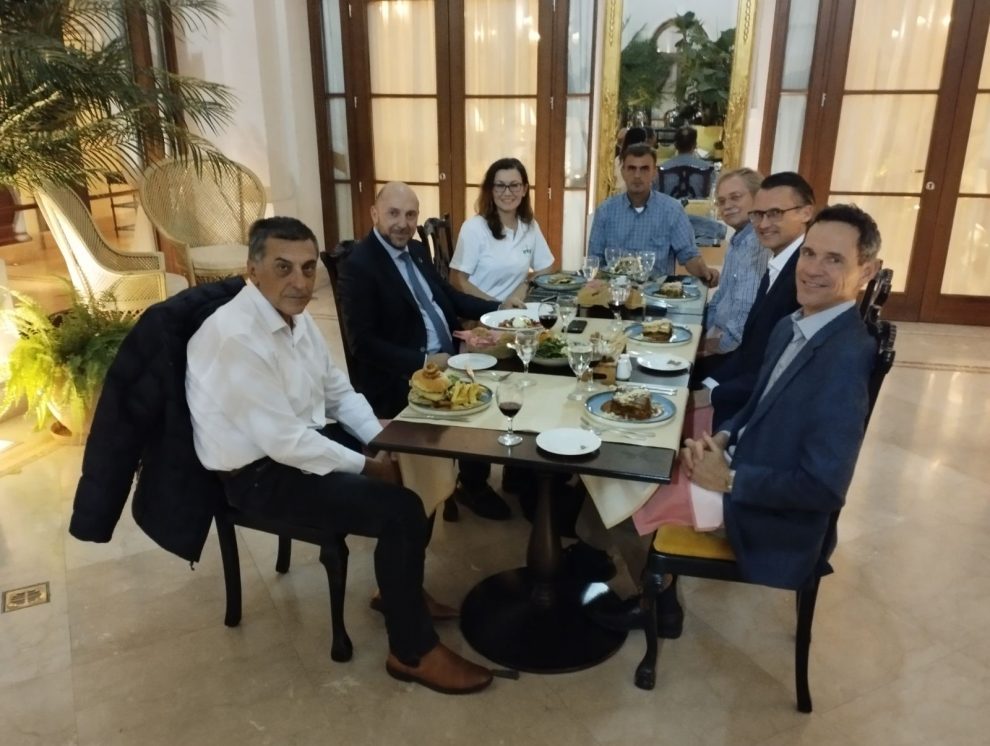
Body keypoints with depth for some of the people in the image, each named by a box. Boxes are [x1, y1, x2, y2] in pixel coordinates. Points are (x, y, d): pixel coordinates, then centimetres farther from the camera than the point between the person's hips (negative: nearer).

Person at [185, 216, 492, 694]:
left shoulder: (294, 313, 1)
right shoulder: (237, 337, -27)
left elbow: (338, 392, 9)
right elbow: (284, 442, -27)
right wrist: (365, 466, -17)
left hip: (301, 440, 9)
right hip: (260, 472, -9)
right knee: (401, 511, -20)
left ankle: (400, 589, 22)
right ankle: (412, 651, -1)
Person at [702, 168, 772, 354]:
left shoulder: (763, 242, -19)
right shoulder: (736, 242, 14)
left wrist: (723, 343, -14)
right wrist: (706, 334, 8)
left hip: (738, 350, -9)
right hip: (719, 339, 9)